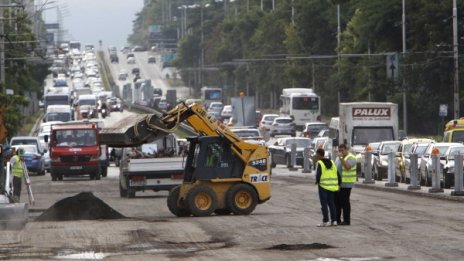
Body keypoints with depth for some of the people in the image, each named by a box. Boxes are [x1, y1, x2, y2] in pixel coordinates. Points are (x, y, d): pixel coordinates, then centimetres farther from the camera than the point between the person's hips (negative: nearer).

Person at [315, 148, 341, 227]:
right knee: (331, 203, 13)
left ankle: (325, 221, -5)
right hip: (332, 187, 6)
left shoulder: (320, 163, -9)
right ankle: (334, 220, 13)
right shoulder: (331, 162, 10)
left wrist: (317, 181, 0)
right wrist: (339, 184, 15)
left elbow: (318, 174, -19)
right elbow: (338, 174, 8)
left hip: (323, 186, -6)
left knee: (324, 204, -3)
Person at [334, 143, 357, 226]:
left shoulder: (351, 158, -11)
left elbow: (347, 166, -29)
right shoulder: (339, 158, 16)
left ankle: (347, 220, -1)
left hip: (346, 184, -8)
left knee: (345, 202, -6)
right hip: (338, 184, 8)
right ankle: (337, 219, 16)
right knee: (337, 202, 9)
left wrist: (341, 158, -29)